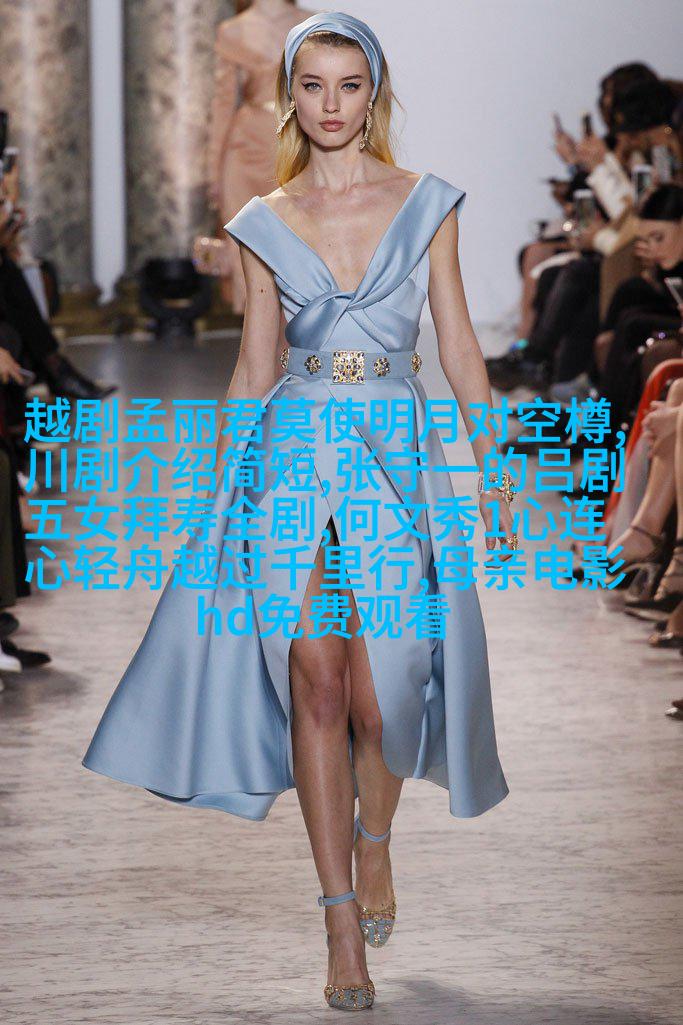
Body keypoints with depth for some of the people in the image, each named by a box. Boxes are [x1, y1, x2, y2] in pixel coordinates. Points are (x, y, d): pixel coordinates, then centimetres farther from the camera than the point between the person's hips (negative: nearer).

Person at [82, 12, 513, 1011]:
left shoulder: (426, 203, 5)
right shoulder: (265, 223, 8)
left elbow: (460, 344, 6)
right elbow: (254, 367, 12)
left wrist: (495, 468, 2)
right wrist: (222, 490, 11)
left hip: (396, 454, -1)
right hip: (292, 453, 1)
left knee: (377, 694, -4)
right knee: (314, 686, -4)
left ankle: (375, 841, 31)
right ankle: (344, 928, 3)